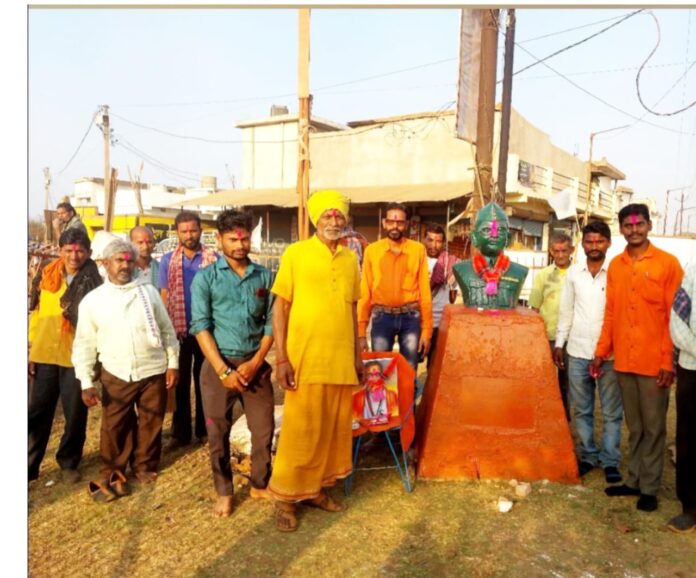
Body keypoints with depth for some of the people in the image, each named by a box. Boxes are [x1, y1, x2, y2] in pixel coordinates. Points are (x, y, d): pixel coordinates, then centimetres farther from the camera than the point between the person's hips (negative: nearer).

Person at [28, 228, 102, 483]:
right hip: (44, 355, 3)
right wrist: (30, 349, 8)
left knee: (75, 414, 9)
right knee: (37, 413, 11)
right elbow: (36, 312, 10)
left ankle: (68, 463, 27)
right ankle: (29, 465, 24)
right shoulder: (47, 275, 5)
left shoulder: (94, 282, -7)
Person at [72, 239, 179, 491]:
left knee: (151, 423, 12)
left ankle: (145, 466, 32)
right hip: (116, 375, -1)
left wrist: (173, 363, 3)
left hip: (153, 371, 1)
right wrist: (86, 381, -3)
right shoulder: (92, 300, 0)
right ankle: (113, 472, 30)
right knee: (114, 426, 9)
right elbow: (84, 344, 2)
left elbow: (167, 330, 6)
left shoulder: (149, 291, 3)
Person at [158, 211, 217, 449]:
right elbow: (164, 298, 3)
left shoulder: (213, 259, -2)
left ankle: (204, 430, 23)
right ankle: (180, 432, 20)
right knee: (180, 382, 9)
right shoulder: (167, 261, 2)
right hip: (178, 331, 1)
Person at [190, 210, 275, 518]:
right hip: (218, 364, -2)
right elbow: (201, 326, -8)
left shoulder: (265, 276, 4)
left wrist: (255, 363, -8)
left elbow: (271, 323, 3)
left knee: (264, 429, 8)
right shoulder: (205, 277, -2)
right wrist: (224, 370, -13)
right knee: (218, 434, 8)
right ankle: (224, 492, 28)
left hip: (255, 364, 2)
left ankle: (260, 484, 31)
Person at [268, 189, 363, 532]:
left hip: (342, 361, 5)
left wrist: (357, 354, 14)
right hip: (305, 359, -4)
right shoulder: (295, 254, -4)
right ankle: (287, 497, 19)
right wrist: (281, 358, -11)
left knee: (334, 428, 12)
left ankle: (317, 487, 30)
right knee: (300, 431, 2)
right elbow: (280, 307, -5)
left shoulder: (351, 259, 9)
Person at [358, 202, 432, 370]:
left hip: (411, 317, 0)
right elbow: (365, 292, 3)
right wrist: (361, 332, 1)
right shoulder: (371, 250, 3)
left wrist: (427, 330, -1)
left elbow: (424, 291, 2)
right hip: (382, 317, 0)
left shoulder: (418, 250, 3)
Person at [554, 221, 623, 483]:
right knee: (582, 410, 12)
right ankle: (588, 455, 25)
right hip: (578, 352, 3)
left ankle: (610, 461, 19)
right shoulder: (573, 272, 3)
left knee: (611, 412, 7)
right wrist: (559, 343, 8)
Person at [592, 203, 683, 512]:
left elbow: (675, 316, -7)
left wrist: (668, 361, -11)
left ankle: (649, 488, 18)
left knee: (653, 428, 7)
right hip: (623, 360, 4)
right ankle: (634, 480, 26)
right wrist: (601, 352, 9)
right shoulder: (615, 265, 8)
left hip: (654, 362, -4)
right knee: (634, 427, 14)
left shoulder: (668, 263, -5)